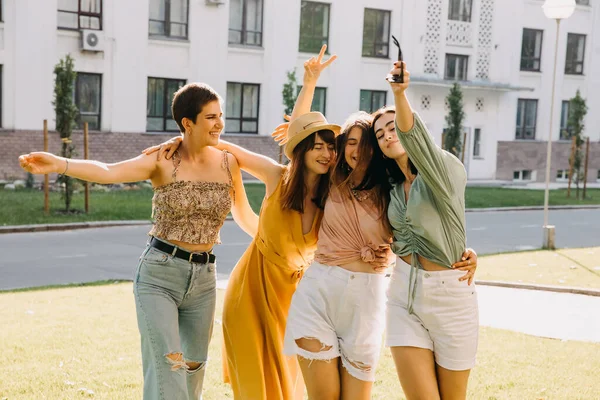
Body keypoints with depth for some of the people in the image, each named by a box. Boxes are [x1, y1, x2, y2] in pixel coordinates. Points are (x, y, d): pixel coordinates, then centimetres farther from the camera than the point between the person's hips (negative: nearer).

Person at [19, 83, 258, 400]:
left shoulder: (228, 163, 2)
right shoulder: (162, 161, -9)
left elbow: (245, 216, 18)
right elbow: (108, 172, -26)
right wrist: (59, 164, -42)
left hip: (203, 277, 4)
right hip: (159, 273, -4)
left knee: (194, 365, 16)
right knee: (165, 367, -10)